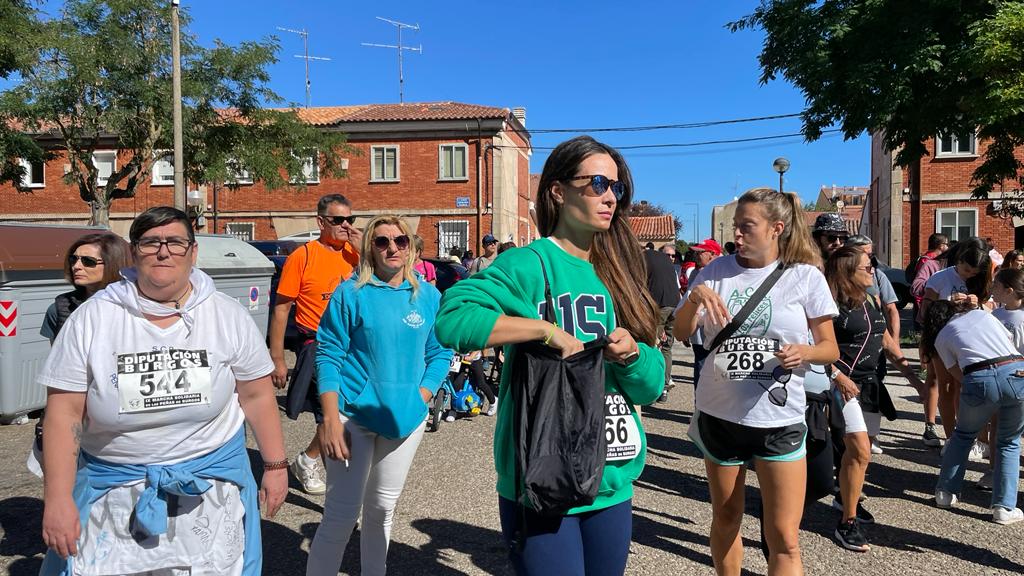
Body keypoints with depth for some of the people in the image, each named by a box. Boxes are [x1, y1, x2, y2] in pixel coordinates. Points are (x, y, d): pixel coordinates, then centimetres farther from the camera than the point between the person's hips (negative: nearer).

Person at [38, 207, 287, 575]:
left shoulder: (229, 316, -5)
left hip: (212, 485, 0)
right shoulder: (91, 319, -7)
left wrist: (275, 465, 2)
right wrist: (57, 499, -9)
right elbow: (65, 411, -6)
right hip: (112, 489, 0)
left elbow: (257, 395, 0)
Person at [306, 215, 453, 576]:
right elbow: (328, 355, -8)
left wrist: (420, 398, -5)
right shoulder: (351, 293, -7)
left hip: (406, 419, 4)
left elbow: (439, 354, 9)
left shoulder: (429, 296, 3)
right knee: (341, 515, -3)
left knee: (383, 509, 17)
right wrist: (330, 419, -14)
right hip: (353, 415, -3)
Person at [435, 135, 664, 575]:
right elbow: (451, 318, -28)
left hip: (612, 486, 7)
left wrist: (631, 353, -13)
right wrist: (547, 330, -26)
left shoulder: (617, 275, 8)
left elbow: (651, 386, 7)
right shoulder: (531, 265, -11)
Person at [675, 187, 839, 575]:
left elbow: (830, 348, 0)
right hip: (719, 415, 3)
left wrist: (805, 352, -22)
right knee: (725, 520, 19)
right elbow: (682, 332, -1)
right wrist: (695, 296, -21)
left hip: (779, 419, -2)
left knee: (785, 539, 0)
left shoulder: (806, 277, -5)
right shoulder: (716, 271, 1)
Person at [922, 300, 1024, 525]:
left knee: (963, 435, 25)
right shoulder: (982, 313, 26)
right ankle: (1004, 508, 15)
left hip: (981, 380, -2)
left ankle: (946, 492, 30)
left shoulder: (941, 338, 19)